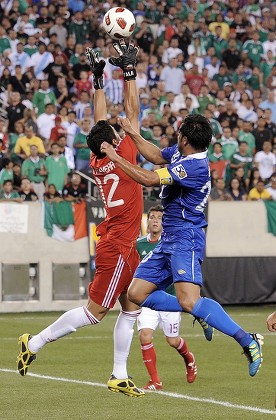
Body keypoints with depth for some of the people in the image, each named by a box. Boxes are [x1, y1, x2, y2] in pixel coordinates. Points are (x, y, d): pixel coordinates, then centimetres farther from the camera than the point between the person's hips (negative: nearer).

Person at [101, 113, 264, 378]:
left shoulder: (195, 166, -21)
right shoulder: (179, 152, 9)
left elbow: (149, 179, -24)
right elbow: (157, 157, 31)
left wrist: (116, 158, -15)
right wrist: (132, 133, 28)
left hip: (186, 239, -10)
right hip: (169, 239, 10)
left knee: (189, 301, -25)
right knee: (137, 293, 6)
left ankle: (248, 342, -19)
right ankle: (201, 313, 13)